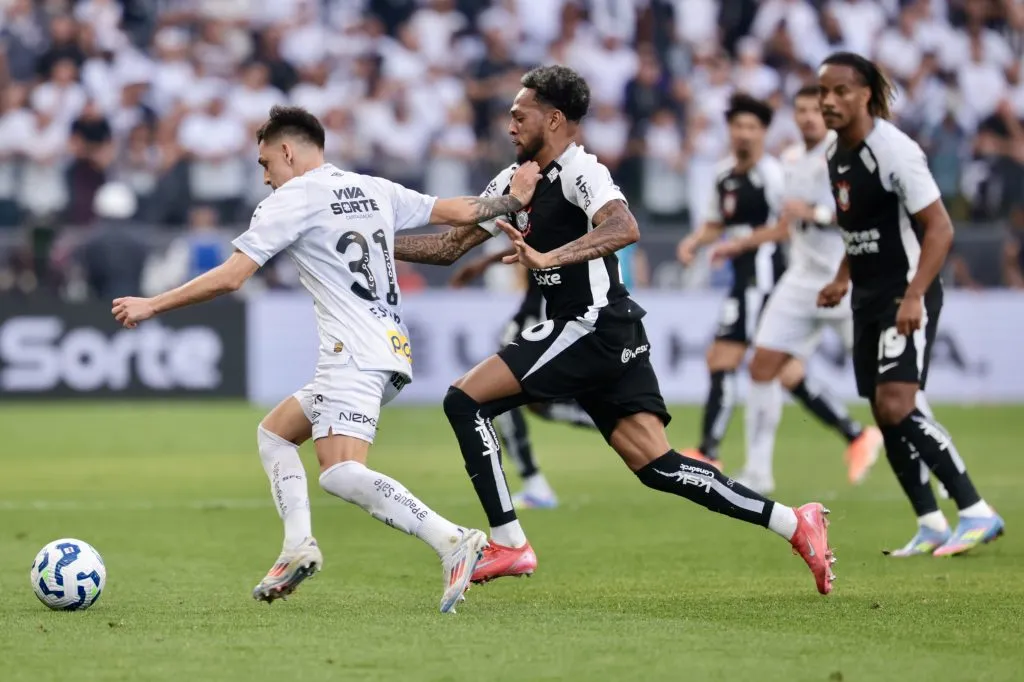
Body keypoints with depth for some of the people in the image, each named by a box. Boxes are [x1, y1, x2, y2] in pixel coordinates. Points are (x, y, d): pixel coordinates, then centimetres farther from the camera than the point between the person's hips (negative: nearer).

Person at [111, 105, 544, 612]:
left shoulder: (292, 199, -3)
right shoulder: (375, 190, 18)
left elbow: (229, 278, -7)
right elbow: (459, 212, 21)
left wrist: (152, 305, 2)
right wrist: (513, 201, 38)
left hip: (354, 356, -9)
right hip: (393, 348, 9)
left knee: (341, 475, -21)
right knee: (273, 432, 20)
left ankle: (451, 542, -33)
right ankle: (298, 545, 3)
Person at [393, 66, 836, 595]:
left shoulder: (579, 170, -10)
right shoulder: (514, 182, 18)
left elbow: (624, 227, -30)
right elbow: (449, 246, 22)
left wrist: (549, 258, -38)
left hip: (593, 327, -9)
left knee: (464, 399, -9)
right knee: (657, 467, 2)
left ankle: (508, 544, -8)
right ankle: (794, 524, 1)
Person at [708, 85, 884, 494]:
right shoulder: (791, 159, 13)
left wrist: (818, 213, -21)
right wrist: (740, 245, 25)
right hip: (802, 278, 7)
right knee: (763, 366, 0)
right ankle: (757, 472, 7)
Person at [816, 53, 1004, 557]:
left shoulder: (893, 150, -17)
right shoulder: (836, 155, 8)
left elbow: (939, 228, -19)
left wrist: (913, 295, -26)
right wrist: (842, 280, 14)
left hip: (907, 296, -9)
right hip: (869, 298, 9)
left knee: (896, 405, -20)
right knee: (886, 416, 6)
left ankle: (977, 514, -15)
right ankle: (930, 525, 14)